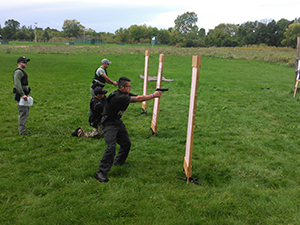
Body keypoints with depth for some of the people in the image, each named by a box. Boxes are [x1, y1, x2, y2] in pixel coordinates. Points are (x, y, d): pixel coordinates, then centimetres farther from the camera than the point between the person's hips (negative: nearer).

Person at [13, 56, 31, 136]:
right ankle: (22, 131, -8)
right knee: (23, 113, -11)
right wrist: (23, 95, -30)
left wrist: (26, 94, 26)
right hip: (20, 96, -10)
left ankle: (21, 128, 25)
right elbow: (17, 84, -26)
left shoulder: (22, 72, 19)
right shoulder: (18, 72, -14)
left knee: (25, 112, 15)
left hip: (24, 95, 10)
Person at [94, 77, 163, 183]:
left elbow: (139, 97, -4)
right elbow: (138, 99, -29)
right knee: (111, 147, -20)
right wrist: (153, 95, -22)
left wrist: (154, 95, -17)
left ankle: (118, 161, 39)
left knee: (126, 143, 16)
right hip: (109, 124, -10)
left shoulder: (126, 94, 0)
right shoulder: (118, 97, -29)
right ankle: (101, 173, -14)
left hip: (118, 122, 10)